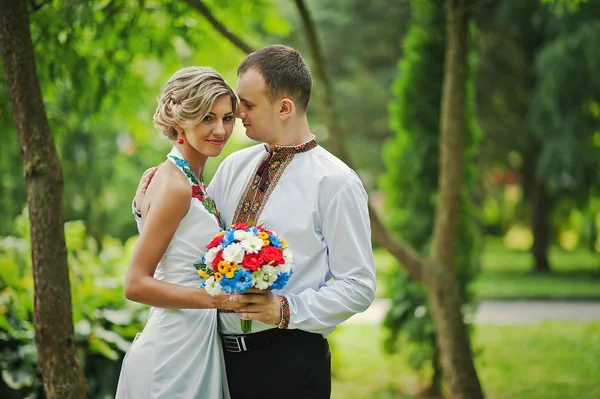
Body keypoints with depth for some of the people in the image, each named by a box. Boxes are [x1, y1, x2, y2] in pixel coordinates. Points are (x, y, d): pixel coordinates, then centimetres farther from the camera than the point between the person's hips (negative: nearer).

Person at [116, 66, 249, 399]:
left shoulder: (191, 183, 10)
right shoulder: (175, 185, -17)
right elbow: (136, 285, -20)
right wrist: (218, 299, -26)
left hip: (198, 343, 9)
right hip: (175, 354, -9)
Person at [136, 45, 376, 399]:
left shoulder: (335, 183, -9)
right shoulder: (234, 167, 10)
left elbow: (359, 287, -11)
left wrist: (286, 310, -20)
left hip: (289, 364, -6)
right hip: (225, 356, 6)